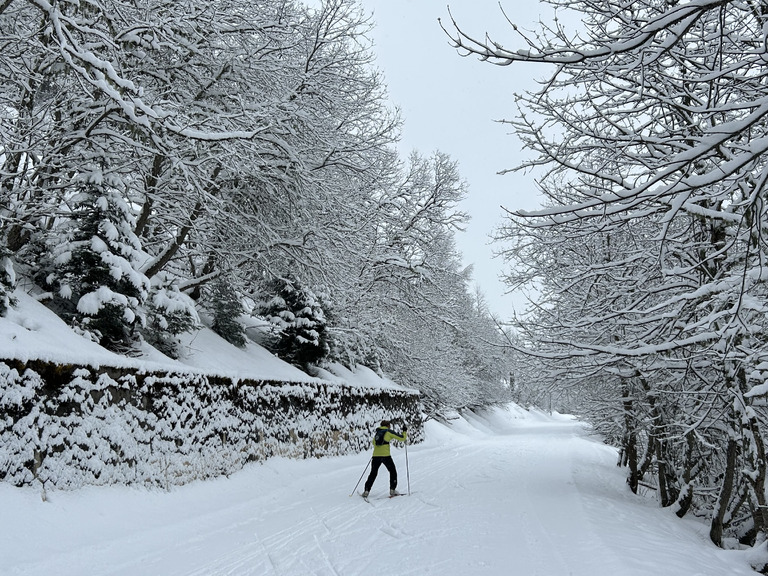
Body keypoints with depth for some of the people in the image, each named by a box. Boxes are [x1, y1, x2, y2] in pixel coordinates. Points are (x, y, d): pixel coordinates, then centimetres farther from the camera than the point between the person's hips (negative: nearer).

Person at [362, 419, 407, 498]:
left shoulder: (377, 433, 16)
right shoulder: (389, 432, 2)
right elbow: (402, 438, 3)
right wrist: (405, 432, 21)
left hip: (376, 455, 4)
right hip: (385, 455, -4)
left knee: (373, 473, 16)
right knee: (393, 471, 14)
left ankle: (366, 491, 8)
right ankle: (392, 490, 8)